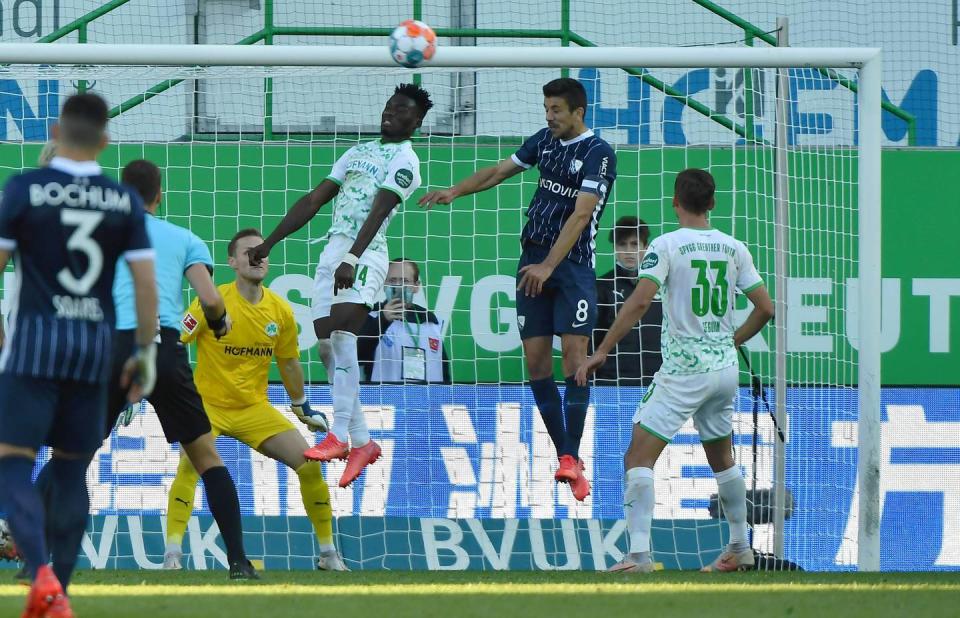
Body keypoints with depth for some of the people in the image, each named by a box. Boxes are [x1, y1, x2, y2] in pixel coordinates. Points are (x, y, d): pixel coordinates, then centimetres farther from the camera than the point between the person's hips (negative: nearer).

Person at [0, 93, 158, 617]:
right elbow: (146, 282, 0)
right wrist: (144, 351, 9)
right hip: (95, 343, 3)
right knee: (71, 470, 13)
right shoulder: (124, 201, 2)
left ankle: (42, 574, -25)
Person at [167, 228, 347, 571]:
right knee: (190, 463, -31)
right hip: (207, 404, -4)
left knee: (310, 464, -4)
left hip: (255, 408, 4)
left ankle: (328, 554, 11)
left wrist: (303, 407, 22)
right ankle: (172, 552, -25)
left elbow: (288, 363, 15)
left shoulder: (281, 311, -1)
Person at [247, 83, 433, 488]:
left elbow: (378, 212, -16)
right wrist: (268, 244, 18)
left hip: (364, 254, -8)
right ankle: (361, 442, 9)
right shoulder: (359, 151, 23)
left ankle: (340, 435, -28)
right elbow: (313, 201, 23)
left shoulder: (404, 159, -2)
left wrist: (352, 259, -29)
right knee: (326, 345, 2)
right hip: (332, 250, 8)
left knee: (341, 333, -24)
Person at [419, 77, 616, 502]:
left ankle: (572, 460, -18)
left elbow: (581, 214, -20)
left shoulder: (598, 154, -11)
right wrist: (455, 192, 8)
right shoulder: (544, 141, 10)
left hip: (573, 264, -6)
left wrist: (549, 266, -27)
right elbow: (499, 171, 22)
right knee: (536, 361, 0)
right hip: (533, 260, 6)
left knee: (574, 353, -16)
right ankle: (565, 456, 5)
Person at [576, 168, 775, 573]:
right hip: (726, 369, 6)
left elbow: (639, 303, -20)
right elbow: (765, 308, 9)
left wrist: (600, 352, -15)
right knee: (722, 459, 25)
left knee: (638, 459, -7)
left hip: (684, 371, -6)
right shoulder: (733, 248, 6)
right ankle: (740, 548, 33)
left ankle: (639, 554, -20)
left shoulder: (667, 245, -9)